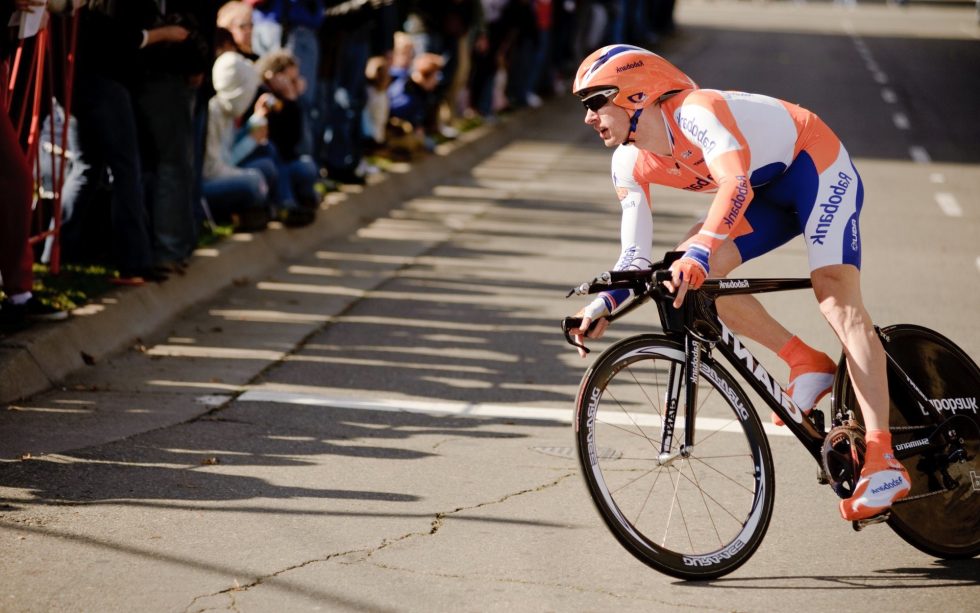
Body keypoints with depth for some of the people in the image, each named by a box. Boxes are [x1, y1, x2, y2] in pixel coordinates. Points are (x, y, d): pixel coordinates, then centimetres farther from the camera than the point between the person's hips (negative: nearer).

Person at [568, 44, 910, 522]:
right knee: (689, 271, -13)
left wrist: (699, 253, -58)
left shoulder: (695, 112, -30)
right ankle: (806, 364, -3)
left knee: (836, 299, -24)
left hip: (817, 167, -8)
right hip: (771, 194, 8)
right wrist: (603, 305, -21)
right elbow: (636, 258, -4)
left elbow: (736, 185, -46)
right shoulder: (631, 166, -6)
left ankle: (883, 462, -32)